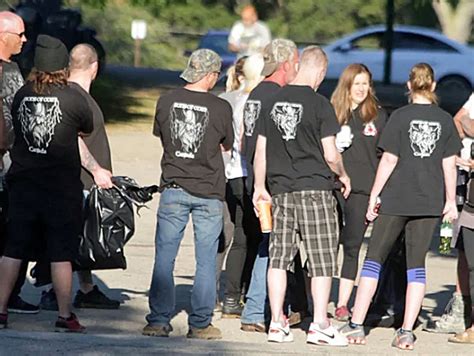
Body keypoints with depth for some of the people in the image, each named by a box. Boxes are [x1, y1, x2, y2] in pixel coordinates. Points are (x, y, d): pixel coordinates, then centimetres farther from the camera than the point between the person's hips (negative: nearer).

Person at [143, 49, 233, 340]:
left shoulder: (167, 102, -2)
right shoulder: (221, 108, -8)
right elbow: (228, 145, 7)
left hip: (173, 188, 2)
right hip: (209, 192, -2)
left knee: (164, 258, 6)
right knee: (206, 261, 6)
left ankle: (159, 321, 4)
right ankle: (200, 324, 7)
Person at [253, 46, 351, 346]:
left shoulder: (275, 100, 6)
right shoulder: (319, 104, -10)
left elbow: (261, 148, 11)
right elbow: (330, 154, -10)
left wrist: (260, 187, 19)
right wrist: (343, 175, 9)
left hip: (281, 189, 5)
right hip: (315, 187, -5)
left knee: (279, 256, 8)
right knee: (322, 260, 1)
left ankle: (277, 323, 8)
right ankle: (320, 324, -1)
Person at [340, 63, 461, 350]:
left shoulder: (401, 116, -6)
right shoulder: (445, 120, 3)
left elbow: (389, 160, -7)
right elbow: (449, 164, 4)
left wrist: (375, 195, -1)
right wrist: (451, 201, 12)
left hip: (396, 198, -2)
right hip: (429, 202, 2)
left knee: (375, 258, 5)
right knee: (416, 264, 5)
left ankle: (356, 325, 2)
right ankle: (407, 331, -1)